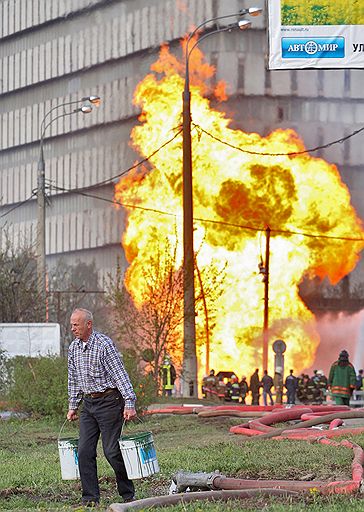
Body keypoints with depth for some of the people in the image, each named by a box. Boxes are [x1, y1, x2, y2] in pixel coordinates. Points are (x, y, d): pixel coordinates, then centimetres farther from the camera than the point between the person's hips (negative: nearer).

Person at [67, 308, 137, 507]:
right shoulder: (73, 348, 8)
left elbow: (120, 375, -17)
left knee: (112, 450, -6)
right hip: (88, 403, 7)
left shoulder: (104, 344, -14)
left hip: (109, 401, -7)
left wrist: (129, 403, -22)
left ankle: (128, 495, 8)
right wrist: (73, 406, 19)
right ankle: (90, 498, 3)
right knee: (84, 450, -1)